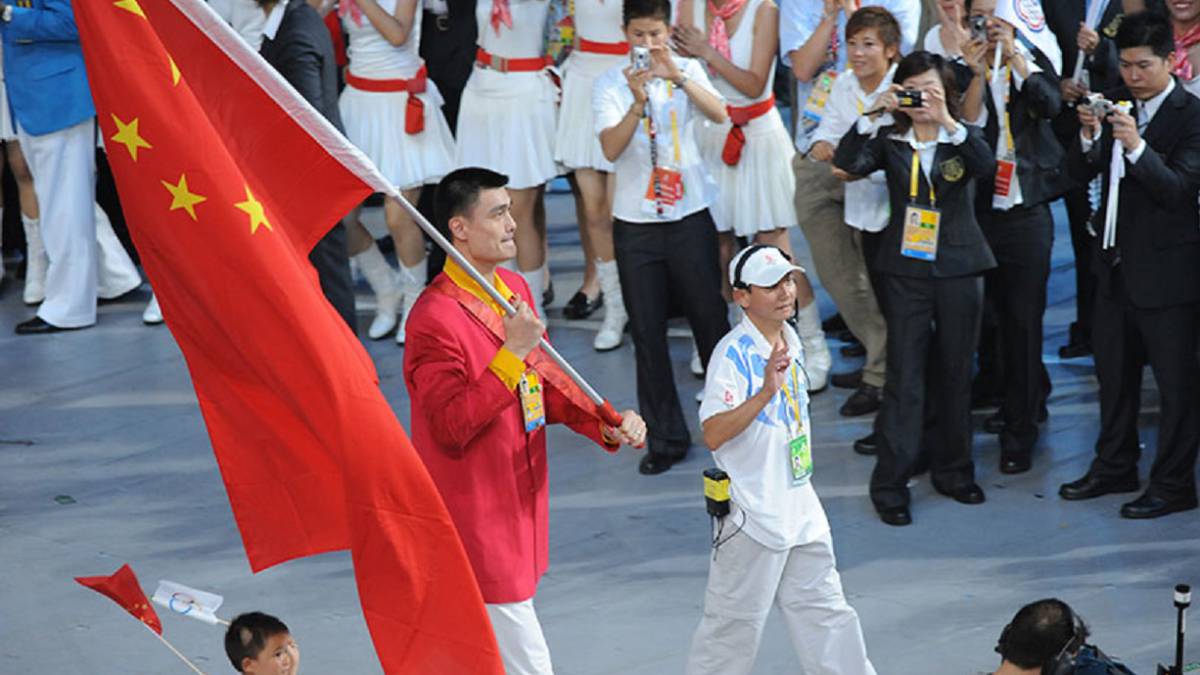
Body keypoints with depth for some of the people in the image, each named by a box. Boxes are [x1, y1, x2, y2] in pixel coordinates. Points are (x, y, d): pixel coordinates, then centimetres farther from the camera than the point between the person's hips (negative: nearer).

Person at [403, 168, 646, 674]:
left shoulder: (514, 290, 9)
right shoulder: (435, 318, -20)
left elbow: (547, 384, 17)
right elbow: (451, 427, -25)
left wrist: (607, 424, 1)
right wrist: (513, 352, -29)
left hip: (518, 509, 9)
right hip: (474, 522, -9)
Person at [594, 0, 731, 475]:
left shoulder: (687, 71, 2)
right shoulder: (611, 85, -2)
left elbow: (719, 114, -16)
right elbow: (611, 149, -16)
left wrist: (678, 76, -29)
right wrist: (639, 102, -30)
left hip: (690, 217, 0)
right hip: (635, 223, 0)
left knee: (710, 320, 6)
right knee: (647, 333, 4)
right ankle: (665, 438, 13)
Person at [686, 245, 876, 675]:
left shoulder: (790, 340, 7)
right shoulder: (733, 353, -19)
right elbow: (713, 435, -30)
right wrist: (765, 393, -41)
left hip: (799, 507, 8)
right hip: (753, 514, -8)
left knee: (824, 610, 14)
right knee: (736, 622, 2)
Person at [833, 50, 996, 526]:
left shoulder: (963, 138, 2)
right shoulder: (890, 140, 3)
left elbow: (987, 167, -20)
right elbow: (847, 163, -14)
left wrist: (948, 121, -29)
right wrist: (874, 115, -22)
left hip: (959, 268, 1)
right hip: (907, 269, -1)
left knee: (955, 373, 11)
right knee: (904, 376, -4)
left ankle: (953, 469, 25)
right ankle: (890, 484, -1)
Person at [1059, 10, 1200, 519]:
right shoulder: (1115, 103, 5)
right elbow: (1081, 173, 4)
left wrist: (1137, 146, -33)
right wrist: (1089, 137, -16)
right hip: (1116, 261, 7)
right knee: (1113, 369, 18)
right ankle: (1114, 467, 32)